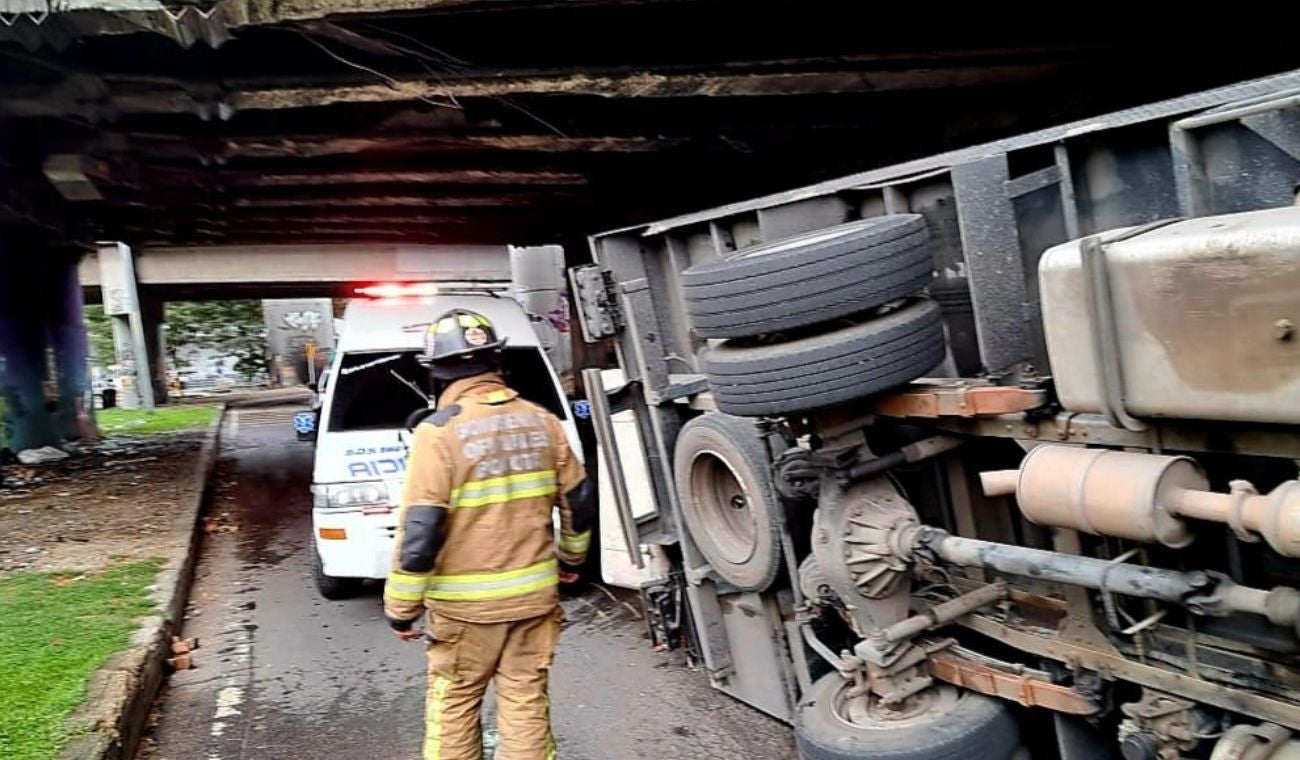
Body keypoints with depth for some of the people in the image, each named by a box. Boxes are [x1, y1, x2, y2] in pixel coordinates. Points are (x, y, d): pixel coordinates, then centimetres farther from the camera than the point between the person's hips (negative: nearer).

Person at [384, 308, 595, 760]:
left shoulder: (440, 431, -15)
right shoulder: (541, 422, 0)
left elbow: (419, 532, -17)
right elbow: (579, 503, 8)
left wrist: (401, 607, -5)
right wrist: (571, 556, 26)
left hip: (465, 604, -4)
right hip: (534, 594, 4)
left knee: (453, 708, 14)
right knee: (527, 705, 14)